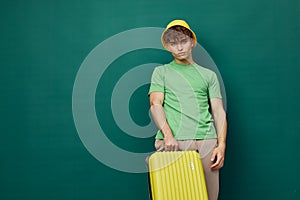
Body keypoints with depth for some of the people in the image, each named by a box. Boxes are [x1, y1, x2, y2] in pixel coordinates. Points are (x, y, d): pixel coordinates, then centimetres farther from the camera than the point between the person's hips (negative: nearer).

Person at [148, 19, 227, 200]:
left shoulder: (208, 75, 21)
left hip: (206, 141, 2)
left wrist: (221, 144, -2)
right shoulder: (161, 72, 18)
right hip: (172, 142, -1)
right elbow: (155, 105, 4)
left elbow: (219, 111, 13)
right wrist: (168, 134, -13)